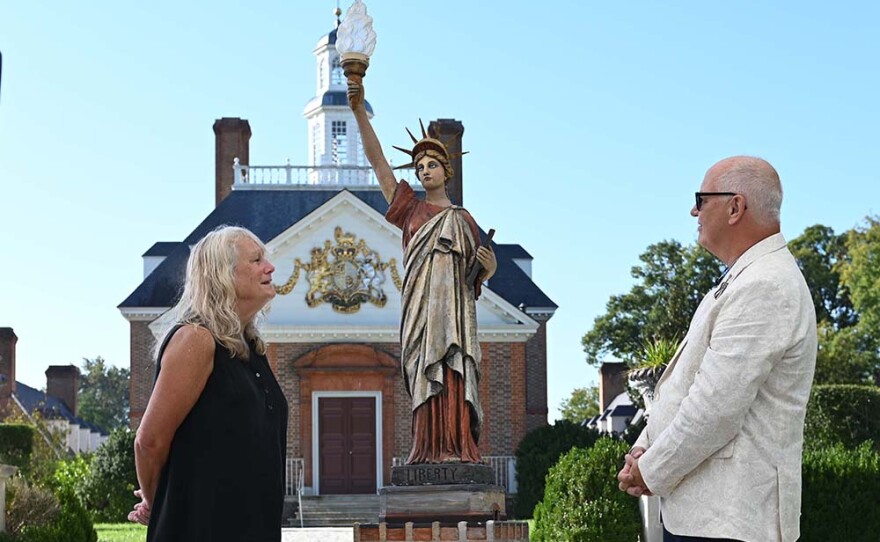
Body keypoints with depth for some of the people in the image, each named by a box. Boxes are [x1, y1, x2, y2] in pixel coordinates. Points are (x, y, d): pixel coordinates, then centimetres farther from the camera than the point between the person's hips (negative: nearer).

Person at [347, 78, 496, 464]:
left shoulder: (463, 219, 20)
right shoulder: (410, 208, 17)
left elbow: (478, 275, 21)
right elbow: (377, 160, 9)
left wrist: (489, 266, -4)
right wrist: (359, 110, 0)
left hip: (456, 306, 1)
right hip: (421, 303, -1)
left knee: (456, 375, -8)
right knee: (427, 375, -10)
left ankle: (460, 449, -12)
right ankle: (431, 451, -13)